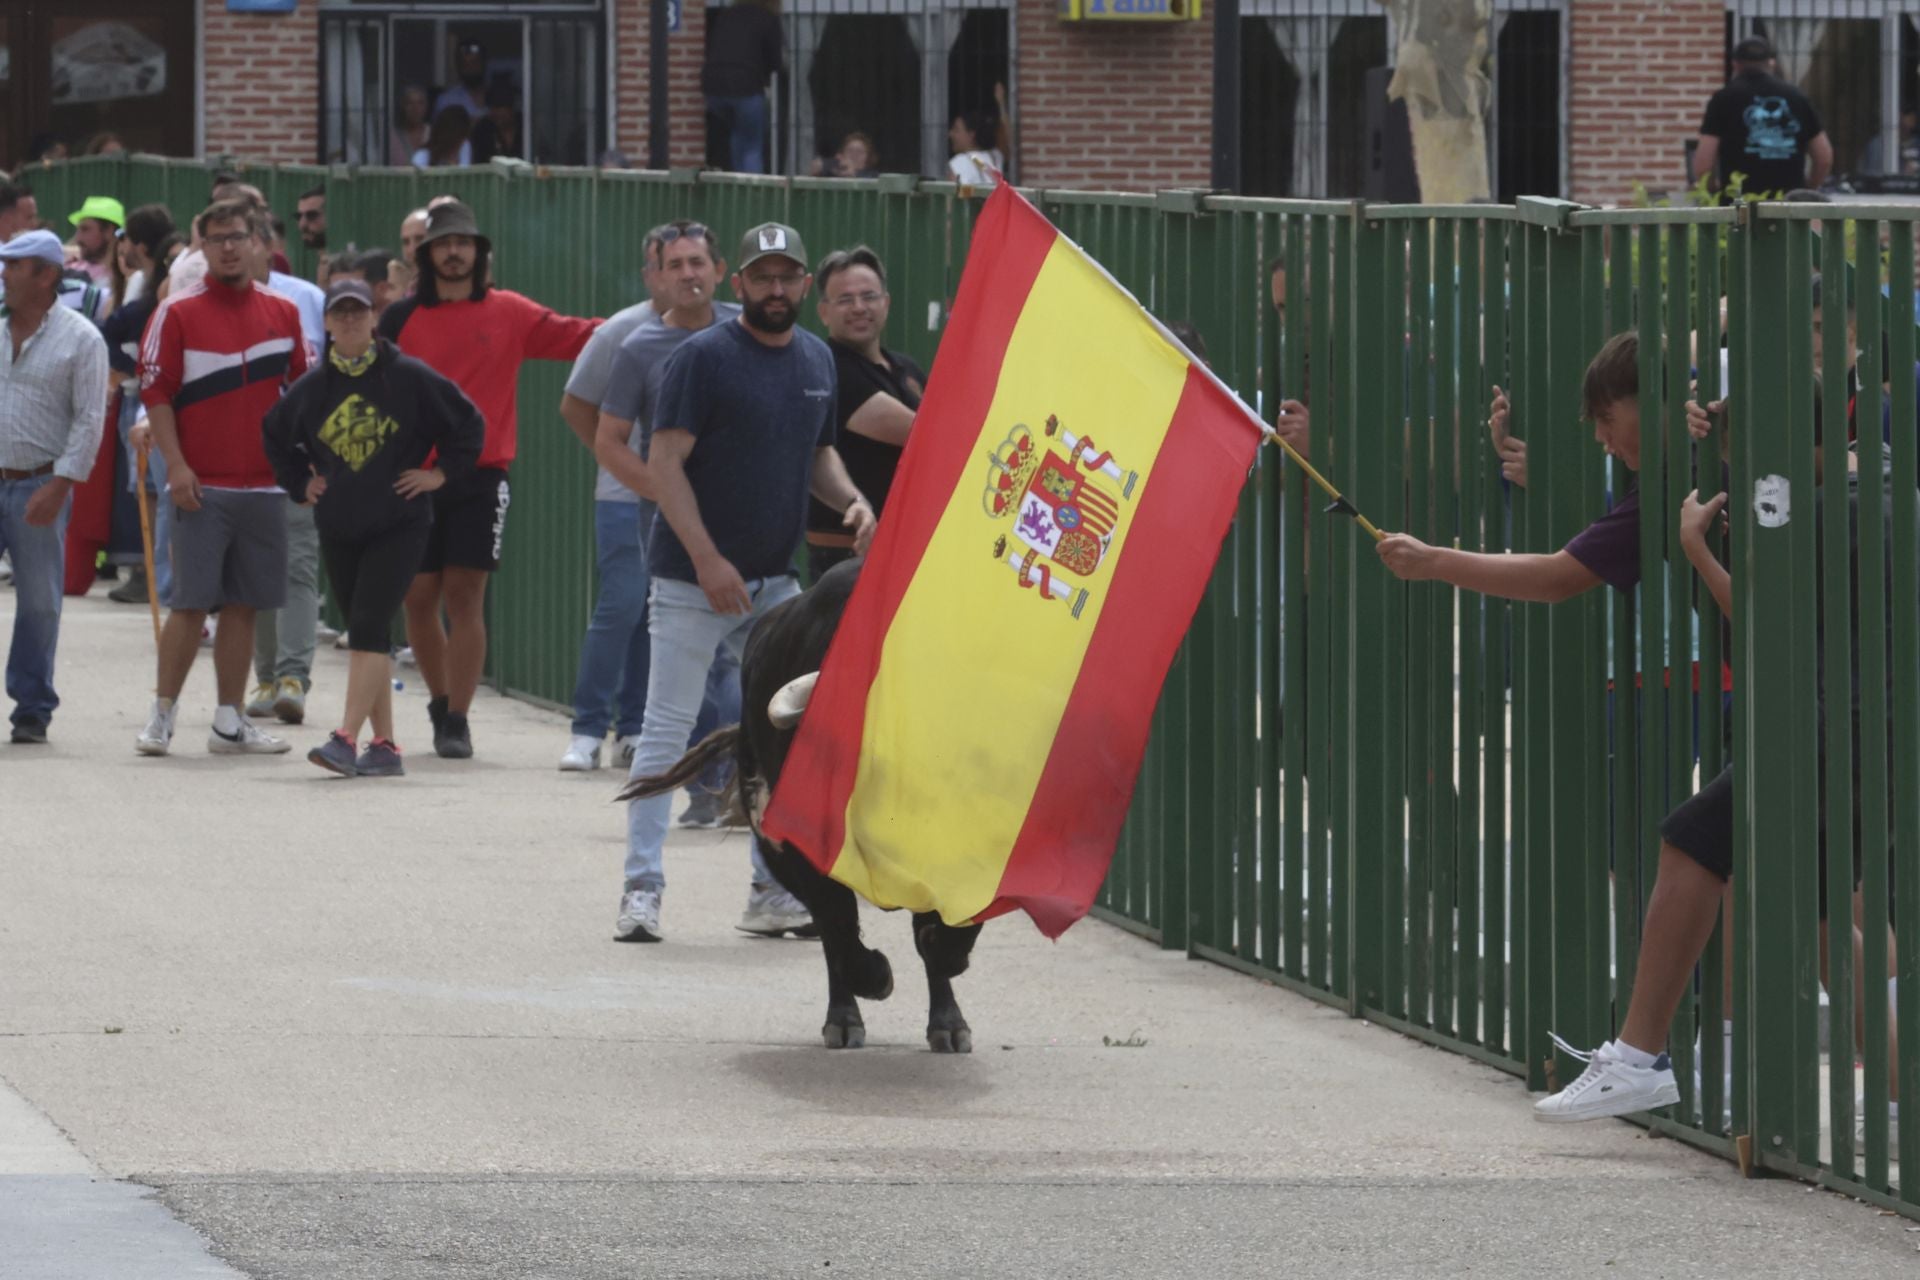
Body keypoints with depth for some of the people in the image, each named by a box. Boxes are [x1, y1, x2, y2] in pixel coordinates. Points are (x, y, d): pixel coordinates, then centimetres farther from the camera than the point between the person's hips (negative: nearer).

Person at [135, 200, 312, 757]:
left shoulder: (283, 313, 10)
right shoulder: (178, 313, -2)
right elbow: (155, 392, -5)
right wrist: (175, 464, -13)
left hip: (262, 482, 4)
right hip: (201, 484, -4)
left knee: (243, 606, 6)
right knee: (191, 604, -7)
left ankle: (230, 723, 11)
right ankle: (161, 717, 1)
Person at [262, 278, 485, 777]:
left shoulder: (409, 378, -4)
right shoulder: (312, 388, 6)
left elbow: (468, 423, 4)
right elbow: (275, 437, 24)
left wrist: (440, 473, 0)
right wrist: (301, 483, 14)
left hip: (399, 525, -4)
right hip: (338, 528, 4)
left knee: (368, 627, -16)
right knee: (368, 636, 7)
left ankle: (347, 738, -22)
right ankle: (384, 746, 12)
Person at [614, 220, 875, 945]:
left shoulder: (817, 360, 11)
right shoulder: (703, 358, -10)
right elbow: (665, 463, -14)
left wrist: (851, 500, 1)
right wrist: (707, 559, -22)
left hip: (775, 582, 6)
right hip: (692, 580, -6)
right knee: (667, 732, -5)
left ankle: (774, 889, 14)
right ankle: (641, 890, -2)